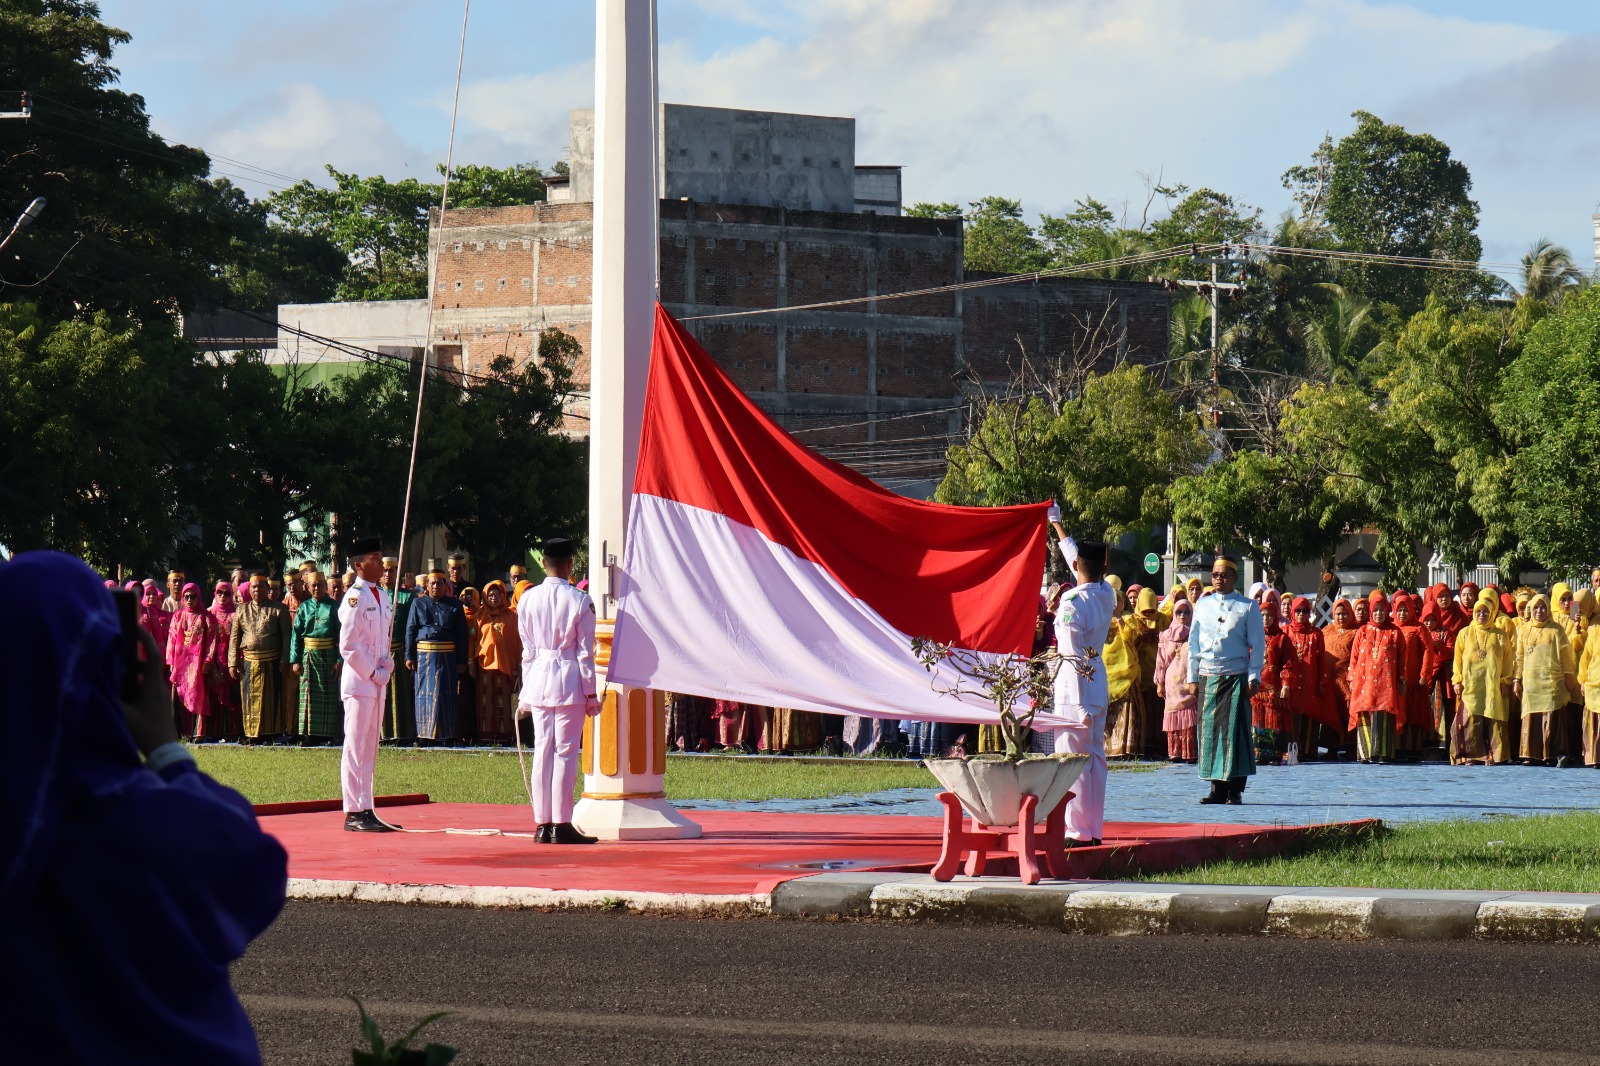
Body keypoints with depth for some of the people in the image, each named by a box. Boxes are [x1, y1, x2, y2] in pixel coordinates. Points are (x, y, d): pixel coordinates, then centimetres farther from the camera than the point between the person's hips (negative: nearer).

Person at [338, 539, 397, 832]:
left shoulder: (382, 597, 13)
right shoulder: (355, 598, -13)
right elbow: (348, 646, -17)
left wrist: (386, 667, 2)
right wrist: (373, 673, -14)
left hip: (377, 681, 9)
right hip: (358, 681, -9)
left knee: (369, 750, 11)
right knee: (356, 748, -7)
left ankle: (366, 810, 15)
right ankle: (353, 814, -7)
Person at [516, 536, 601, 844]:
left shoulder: (528, 600, 4)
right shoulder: (579, 601, -7)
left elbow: (527, 651, 9)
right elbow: (585, 652, -4)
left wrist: (525, 693, 16)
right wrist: (591, 694, 2)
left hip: (538, 680, 4)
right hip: (570, 680, -4)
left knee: (542, 750, 8)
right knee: (565, 751, -2)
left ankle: (543, 824, 9)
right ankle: (561, 824, -3)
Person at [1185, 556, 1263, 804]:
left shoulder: (1247, 607, 3)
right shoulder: (1203, 605, 12)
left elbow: (1257, 644, 2)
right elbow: (1193, 642, 15)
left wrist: (1253, 678, -5)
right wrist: (1192, 677, 10)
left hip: (1236, 677, -3)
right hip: (1207, 677, 4)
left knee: (1235, 731, -7)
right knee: (1210, 731, 1)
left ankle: (1235, 790, -1)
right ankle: (1218, 789, 6)